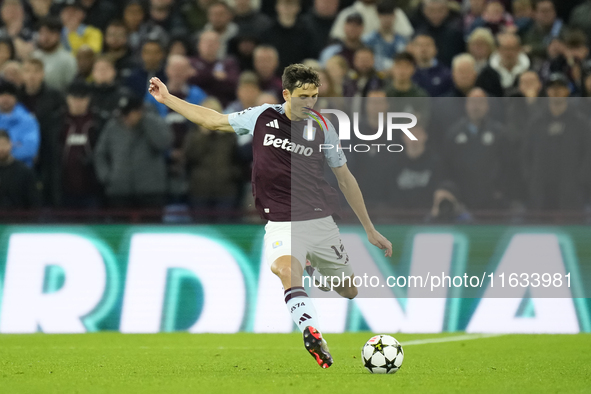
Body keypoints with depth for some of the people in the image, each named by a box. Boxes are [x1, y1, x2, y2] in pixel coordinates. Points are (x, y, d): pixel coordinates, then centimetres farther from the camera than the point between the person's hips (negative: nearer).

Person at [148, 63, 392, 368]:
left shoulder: (322, 129, 1)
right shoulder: (262, 118, 0)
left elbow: (346, 180, 9)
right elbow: (212, 120, 13)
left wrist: (370, 230, 11)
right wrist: (167, 99, 11)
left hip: (321, 222, 2)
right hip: (282, 225, -2)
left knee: (349, 292, 10)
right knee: (286, 269, -34)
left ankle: (317, 270, 43)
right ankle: (312, 334, -45)